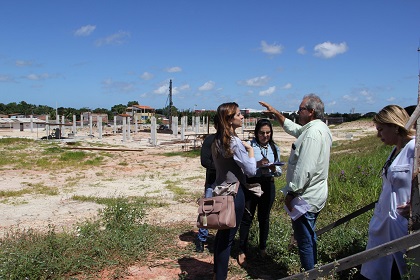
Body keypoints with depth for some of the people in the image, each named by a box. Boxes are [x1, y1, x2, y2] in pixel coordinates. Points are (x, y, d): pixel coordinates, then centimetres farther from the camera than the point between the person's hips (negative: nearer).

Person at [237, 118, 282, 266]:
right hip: (251, 184, -4)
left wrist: (273, 168, -14)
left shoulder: (274, 148, 6)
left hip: (268, 185, 4)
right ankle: (242, 251, 15)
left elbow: (279, 171, 8)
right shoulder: (249, 146, -7)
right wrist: (257, 164, -26)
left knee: (264, 217, 15)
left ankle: (263, 248, 33)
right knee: (247, 218, 2)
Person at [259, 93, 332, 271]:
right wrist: (275, 112, 23)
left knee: (304, 240, -1)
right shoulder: (319, 128, 10)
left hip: (306, 197, -11)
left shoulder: (312, 133, -23)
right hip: (315, 195, 11)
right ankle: (312, 271, 38)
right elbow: (292, 128, 25)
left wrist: (291, 193, -20)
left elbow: (304, 169, -27)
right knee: (309, 237, 23)